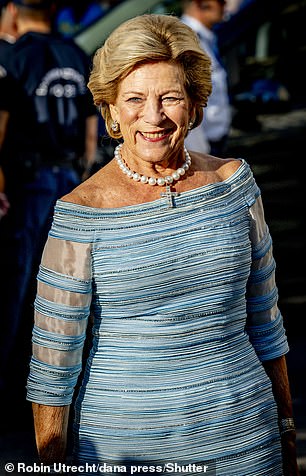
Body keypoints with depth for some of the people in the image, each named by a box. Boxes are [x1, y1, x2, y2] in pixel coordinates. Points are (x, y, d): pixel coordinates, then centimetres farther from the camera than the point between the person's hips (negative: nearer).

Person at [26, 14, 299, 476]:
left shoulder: (233, 181, -1)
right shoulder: (82, 211, -12)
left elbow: (263, 315, 9)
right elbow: (52, 360, -8)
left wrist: (285, 430, 12)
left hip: (242, 437, 3)